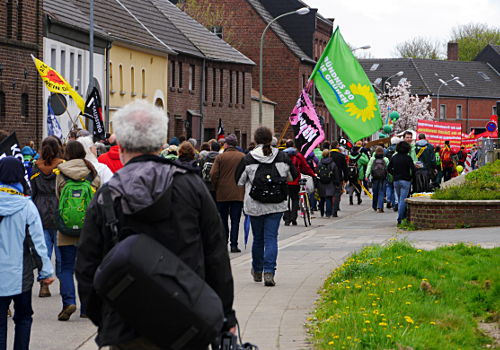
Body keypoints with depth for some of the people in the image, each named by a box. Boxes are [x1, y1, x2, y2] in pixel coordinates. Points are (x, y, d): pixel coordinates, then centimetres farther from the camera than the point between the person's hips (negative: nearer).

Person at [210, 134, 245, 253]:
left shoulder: (220, 157, -5)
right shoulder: (243, 157, -2)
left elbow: (213, 174, -8)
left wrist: (216, 188, 6)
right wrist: (245, 189, 11)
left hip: (222, 193, 0)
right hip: (238, 193, 0)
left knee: (223, 220, 11)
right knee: (235, 220, 2)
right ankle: (234, 244, -3)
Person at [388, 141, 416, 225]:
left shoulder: (394, 157, 5)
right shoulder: (408, 158, -9)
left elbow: (389, 168, 8)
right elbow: (413, 169, -14)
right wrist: (411, 177, 2)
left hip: (396, 181, 4)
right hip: (405, 181, -4)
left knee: (400, 200, 15)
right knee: (402, 200, -5)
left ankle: (403, 216, 20)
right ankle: (400, 219, -10)